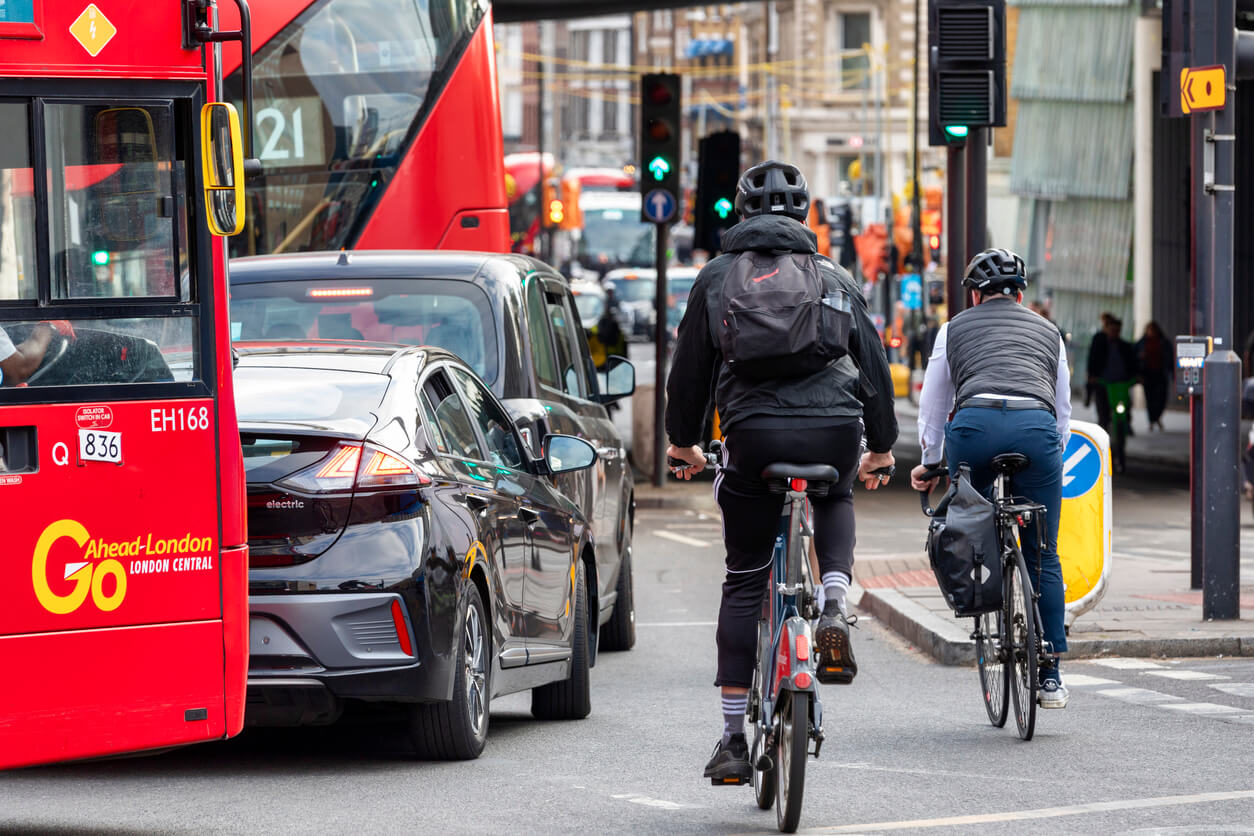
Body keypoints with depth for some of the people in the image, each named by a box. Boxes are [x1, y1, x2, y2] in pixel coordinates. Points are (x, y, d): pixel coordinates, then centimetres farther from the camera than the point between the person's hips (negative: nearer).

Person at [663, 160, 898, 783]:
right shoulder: (835, 278, 18)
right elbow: (874, 364, 22)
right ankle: (833, 610, 8)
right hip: (835, 433, 1)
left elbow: (690, 366, 18)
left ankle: (733, 739, 6)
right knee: (835, 503, 36)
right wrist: (882, 445, 35)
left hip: (754, 435, -1)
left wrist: (683, 440, 33)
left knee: (745, 581, 9)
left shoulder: (716, 277, 15)